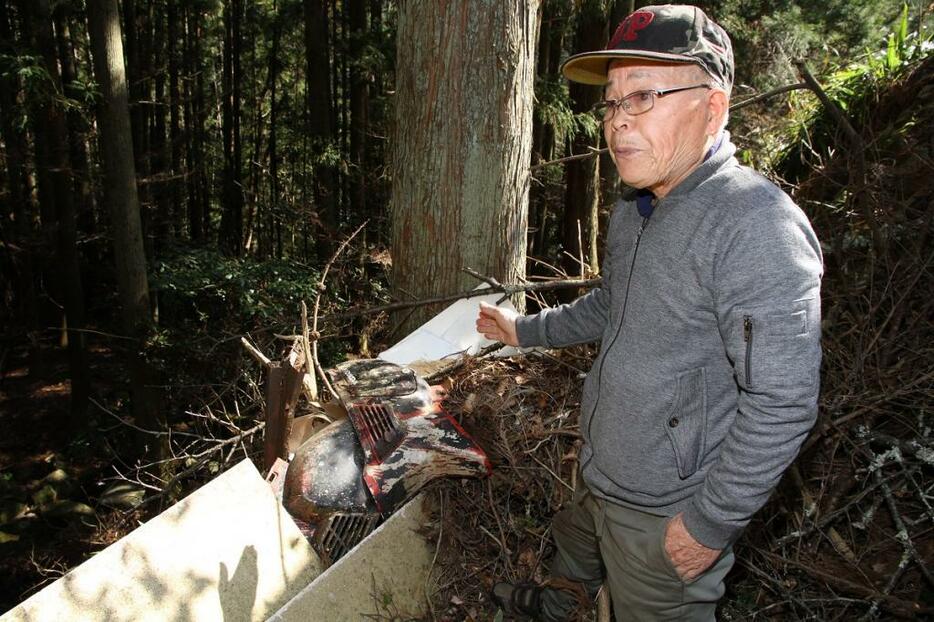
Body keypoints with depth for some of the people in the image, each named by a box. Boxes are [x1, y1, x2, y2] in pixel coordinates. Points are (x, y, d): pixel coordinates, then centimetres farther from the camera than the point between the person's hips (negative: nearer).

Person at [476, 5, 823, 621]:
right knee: (575, 553, 32)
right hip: (600, 478, 9)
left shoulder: (756, 227, -28)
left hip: (665, 516, -8)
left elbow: (784, 401, -28)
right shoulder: (634, 211, 3)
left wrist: (711, 521, -21)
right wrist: (526, 329, 20)